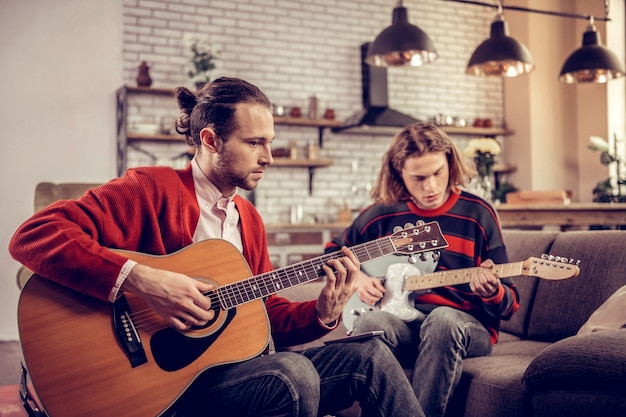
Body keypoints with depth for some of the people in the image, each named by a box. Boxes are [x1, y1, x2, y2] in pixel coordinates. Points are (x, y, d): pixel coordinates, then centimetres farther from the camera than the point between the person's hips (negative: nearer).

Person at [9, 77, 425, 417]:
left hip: (245, 366, 7)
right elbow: (33, 236, -20)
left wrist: (322, 313, -5)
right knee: (293, 373, -33)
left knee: (371, 356, -7)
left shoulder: (248, 217, 14)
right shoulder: (152, 188, -10)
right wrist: (141, 280, -30)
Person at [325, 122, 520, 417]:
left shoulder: (477, 214, 0)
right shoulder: (383, 213, 5)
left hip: (467, 326, -1)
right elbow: (334, 252, 21)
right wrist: (356, 277, 1)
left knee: (443, 319, -36)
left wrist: (492, 292, -22)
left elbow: (509, 303, 2)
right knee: (371, 321, -32)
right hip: (402, 320, 2)